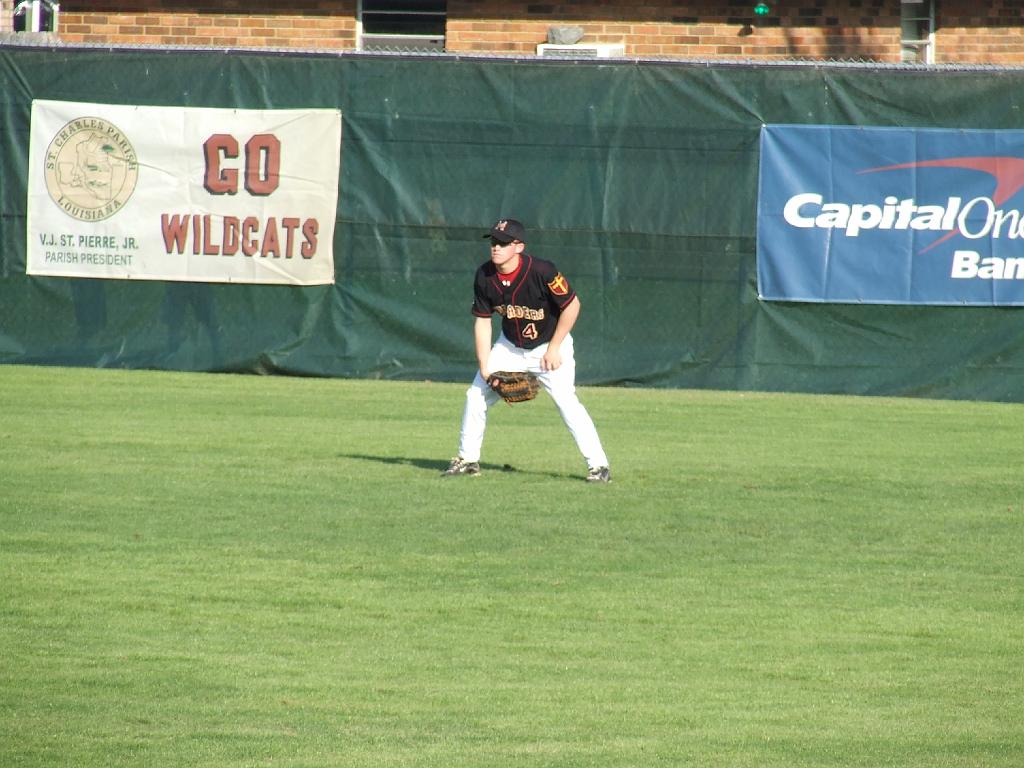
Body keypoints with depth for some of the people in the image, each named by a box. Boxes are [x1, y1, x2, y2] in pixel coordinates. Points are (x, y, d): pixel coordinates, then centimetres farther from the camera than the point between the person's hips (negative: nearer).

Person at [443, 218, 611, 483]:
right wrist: (484, 365, -11)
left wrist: (554, 349, -19)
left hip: (550, 345, -5)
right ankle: (468, 459, 20)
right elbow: (482, 320, -4)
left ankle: (598, 465, -12)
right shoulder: (485, 276, -14)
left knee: (566, 400, -19)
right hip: (509, 346, 5)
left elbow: (572, 305, -20)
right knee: (476, 394, 4)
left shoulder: (541, 272, -29)